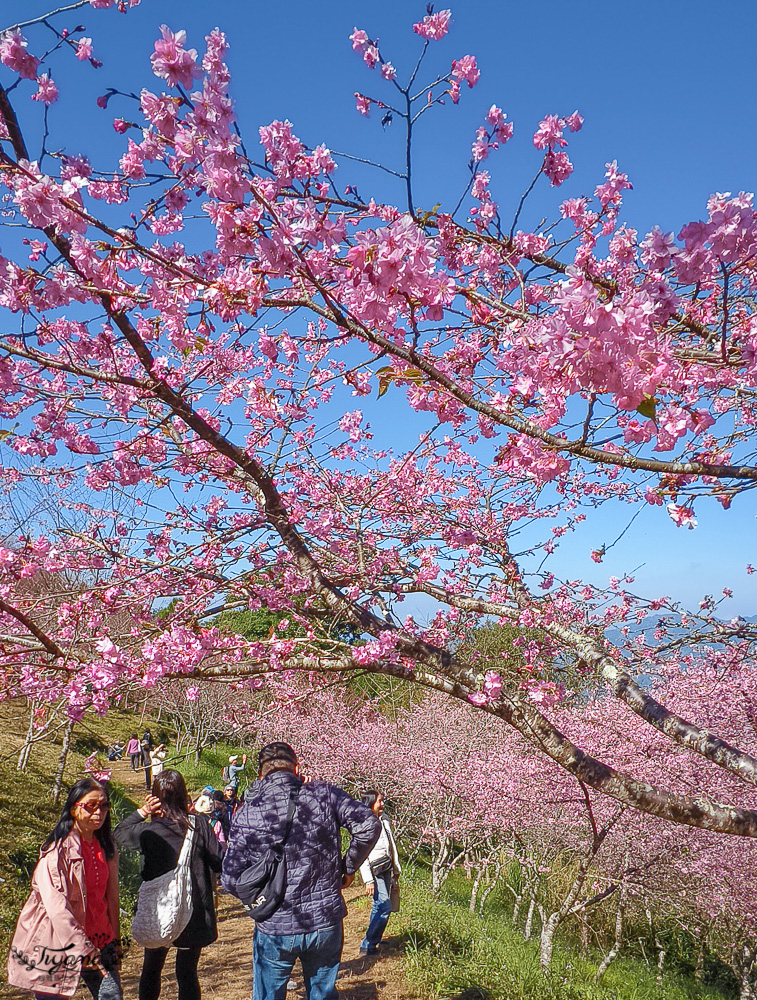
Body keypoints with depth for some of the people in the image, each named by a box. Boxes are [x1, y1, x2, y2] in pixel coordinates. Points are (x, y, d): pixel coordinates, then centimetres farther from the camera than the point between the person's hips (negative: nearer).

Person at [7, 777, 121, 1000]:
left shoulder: (106, 847, 6)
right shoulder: (58, 848, -13)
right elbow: (55, 902, -19)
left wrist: (115, 940, 15)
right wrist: (82, 948, -21)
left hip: (98, 938, 5)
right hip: (58, 940, -5)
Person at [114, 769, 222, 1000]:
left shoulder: (148, 832, -14)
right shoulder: (199, 825, -12)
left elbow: (117, 834, 5)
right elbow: (220, 862, -10)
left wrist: (141, 812, -1)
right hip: (194, 915, 1)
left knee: (151, 969, 23)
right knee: (187, 972, 13)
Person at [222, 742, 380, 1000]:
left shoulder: (247, 813, -10)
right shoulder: (323, 794, -9)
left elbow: (231, 879, -9)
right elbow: (368, 824, -13)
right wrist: (349, 867, 2)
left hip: (274, 930, -1)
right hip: (326, 923, 1)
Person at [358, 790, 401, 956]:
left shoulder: (384, 820, 10)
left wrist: (396, 868, 23)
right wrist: (368, 880, -18)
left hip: (386, 869, 8)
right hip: (374, 870, -8)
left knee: (380, 906, 11)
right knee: (384, 906, -14)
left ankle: (374, 940, 24)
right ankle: (368, 946, -4)